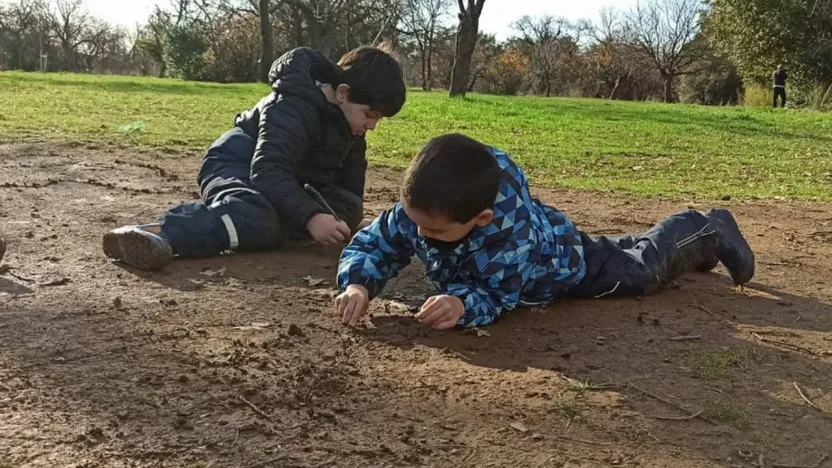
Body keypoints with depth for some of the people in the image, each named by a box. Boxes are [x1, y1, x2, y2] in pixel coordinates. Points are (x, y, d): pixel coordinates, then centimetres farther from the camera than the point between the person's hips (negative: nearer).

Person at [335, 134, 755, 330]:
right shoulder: (419, 209, -34)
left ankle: (707, 233, 41)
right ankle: (699, 236, 55)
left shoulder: (511, 236, -51)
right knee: (619, 249, 31)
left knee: (643, 268, 15)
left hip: (563, 262, -7)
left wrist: (463, 305, -60)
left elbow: (495, 297, -39)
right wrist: (357, 285, -44)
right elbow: (372, 244, -24)